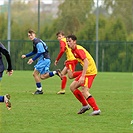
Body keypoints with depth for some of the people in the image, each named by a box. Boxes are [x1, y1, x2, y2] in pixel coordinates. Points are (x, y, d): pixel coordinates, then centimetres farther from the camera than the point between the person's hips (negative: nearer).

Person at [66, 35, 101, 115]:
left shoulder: (79, 49, -18)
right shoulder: (73, 50, 11)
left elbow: (86, 62, -27)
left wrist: (82, 76, -32)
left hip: (90, 71, -10)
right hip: (86, 71, 10)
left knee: (84, 92, -18)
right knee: (72, 87, 12)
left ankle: (96, 109, -14)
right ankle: (85, 105, 18)